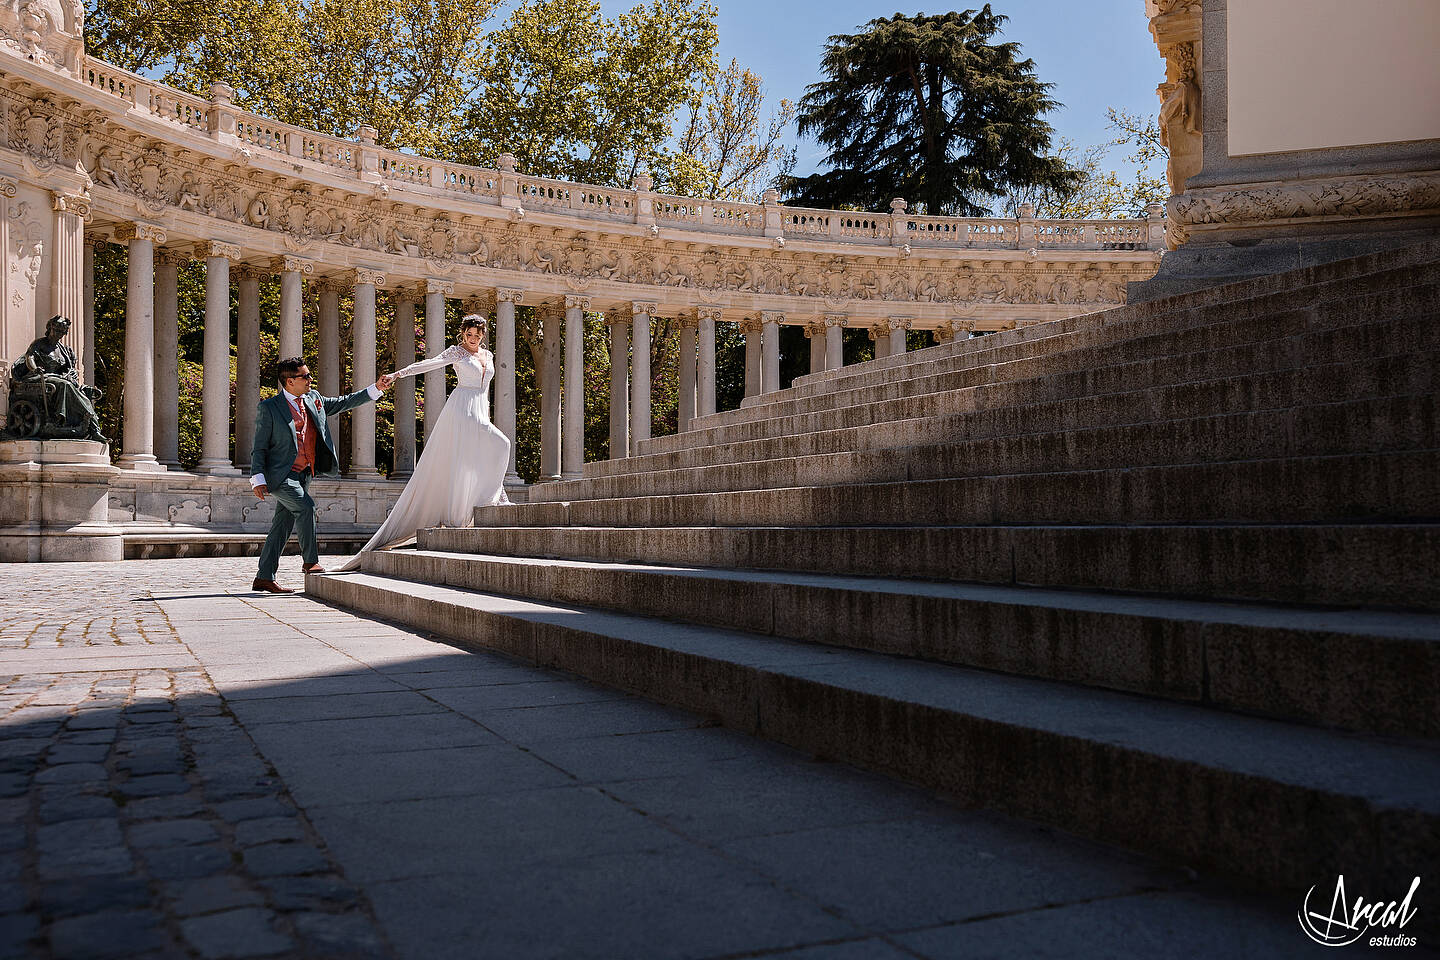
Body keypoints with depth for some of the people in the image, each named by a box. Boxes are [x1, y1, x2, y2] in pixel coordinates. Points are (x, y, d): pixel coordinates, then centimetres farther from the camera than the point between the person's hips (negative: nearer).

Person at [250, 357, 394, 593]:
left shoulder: (313, 399, 8)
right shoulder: (268, 408, -8)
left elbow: (342, 403, 19)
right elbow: (259, 447, -6)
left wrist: (376, 388, 14)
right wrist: (258, 479, -14)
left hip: (303, 475, 6)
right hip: (280, 475, -6)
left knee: (282, 526, 7)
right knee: (306, 506, -25)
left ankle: (264, 578, 12)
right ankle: (311, 562, -12)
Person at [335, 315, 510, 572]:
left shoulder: (488, 355, 21)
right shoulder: (456, 352, 2)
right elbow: (430, 363, -12)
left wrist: (485, 418, 24)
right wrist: (400, 373, -27)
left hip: (479, 414, 7)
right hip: (461, 409, -7)